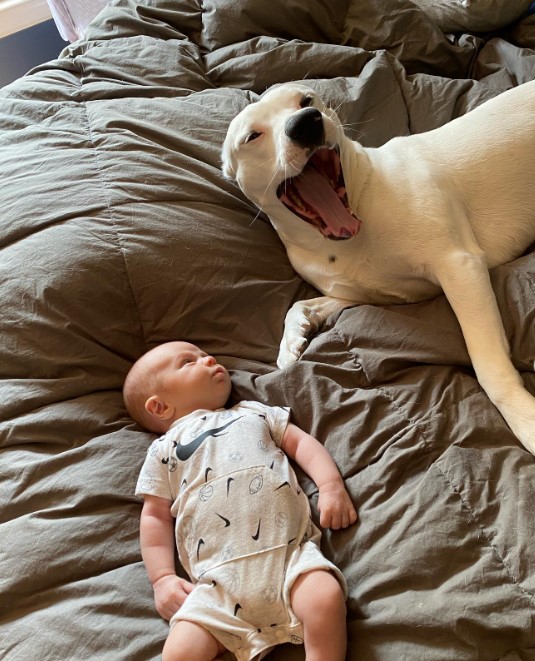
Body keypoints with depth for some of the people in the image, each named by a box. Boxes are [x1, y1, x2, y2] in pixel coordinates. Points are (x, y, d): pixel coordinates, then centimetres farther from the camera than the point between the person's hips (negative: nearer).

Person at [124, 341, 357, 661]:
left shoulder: (254, 412, 25)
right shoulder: (164, 449, 18)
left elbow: (302, 442, 19)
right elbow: (155, 517, 15)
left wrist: (332, 485, 2)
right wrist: (162, 578, 3)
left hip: (291, 553, 1)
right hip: (219, 581, 0)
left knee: (327, 598, -28)